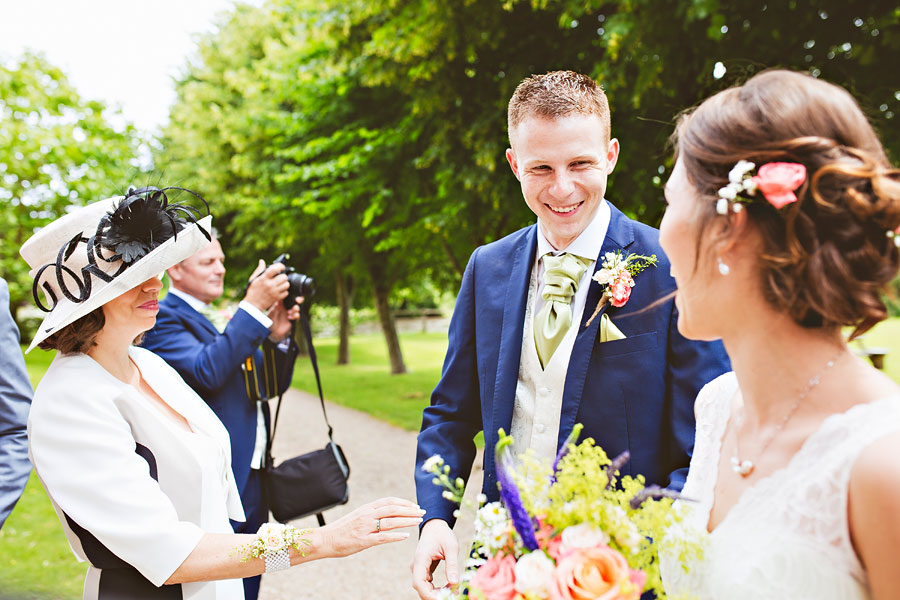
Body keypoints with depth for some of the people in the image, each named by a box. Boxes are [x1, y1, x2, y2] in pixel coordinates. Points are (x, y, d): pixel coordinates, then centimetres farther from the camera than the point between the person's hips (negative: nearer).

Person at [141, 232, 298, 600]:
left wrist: (277, 337, -3)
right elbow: (206, 372, -27)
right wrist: (254, 308, -25)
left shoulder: (226, 321, 17)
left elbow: (273, 385, 15)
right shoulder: (164, 318, -9)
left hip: (254, 485, 8)